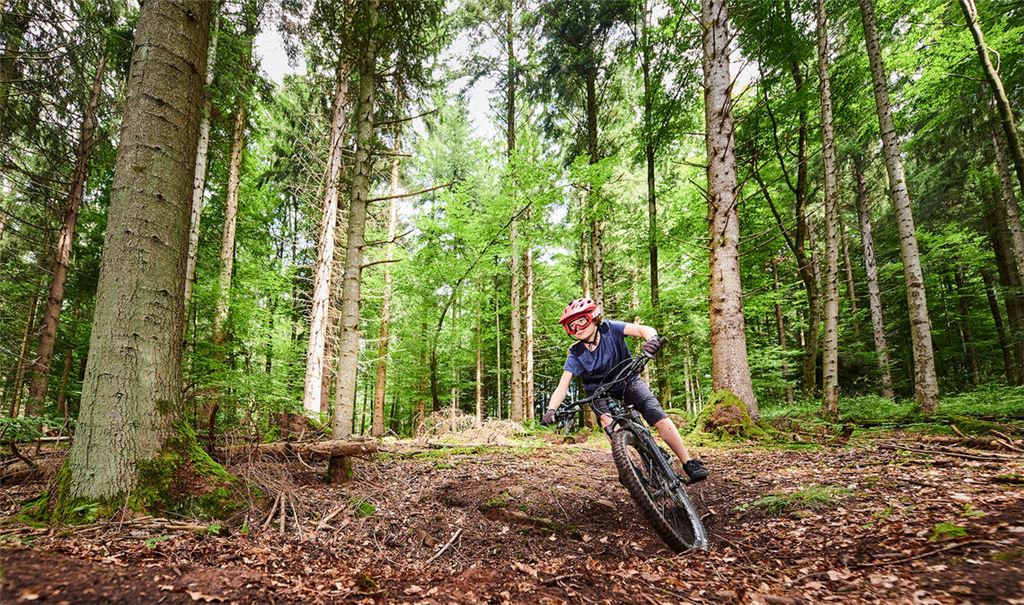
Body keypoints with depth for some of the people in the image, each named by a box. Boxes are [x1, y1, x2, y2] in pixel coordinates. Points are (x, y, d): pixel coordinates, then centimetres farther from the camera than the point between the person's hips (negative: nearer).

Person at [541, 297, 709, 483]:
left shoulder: (610, 329, -19)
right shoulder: (576, 355, -16)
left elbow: (643, 329, -32)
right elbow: (562, 387, -21)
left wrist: (652, 339, -55)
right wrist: (551, 410, -38)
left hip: (628, 382, 0)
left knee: (658, 416, -20)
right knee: (608, 423, -29)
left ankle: (689, 463, -12)